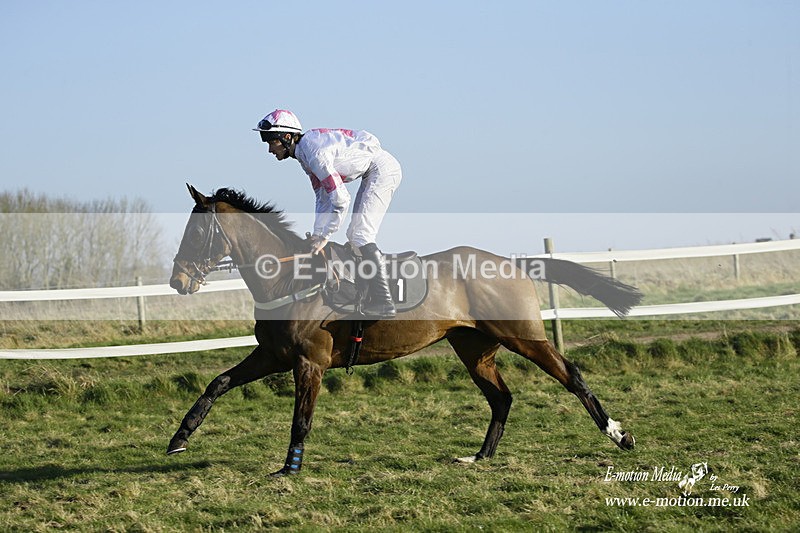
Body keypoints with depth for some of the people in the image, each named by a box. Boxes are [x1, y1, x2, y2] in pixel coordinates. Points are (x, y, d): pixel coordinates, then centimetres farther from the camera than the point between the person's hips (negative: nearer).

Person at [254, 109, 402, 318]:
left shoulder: (314, 152, -25)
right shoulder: (305, 154, 7)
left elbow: (341, 200, -27)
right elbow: (323, 199, 12)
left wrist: (324, 237, -21)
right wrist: (317, 234, 5)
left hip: (383, 169, -10)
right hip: (373, 173, 10)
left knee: (361, 234, -15)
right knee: (355, 235, 11)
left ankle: (384, 304, -16)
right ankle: (374, 298, 16)